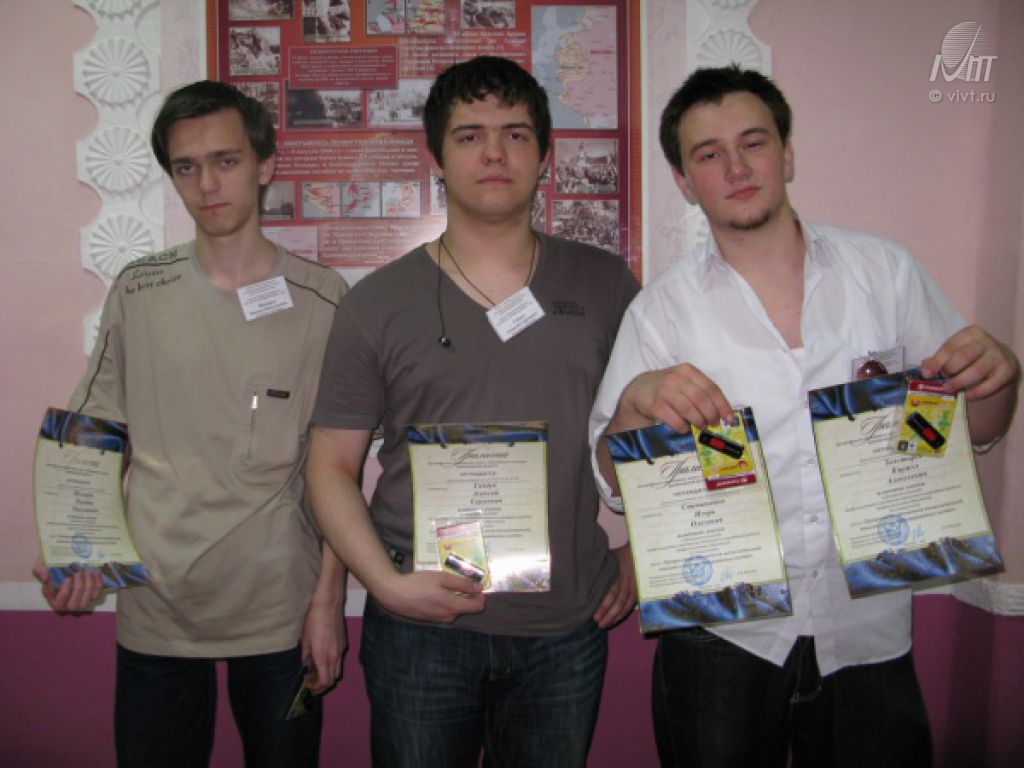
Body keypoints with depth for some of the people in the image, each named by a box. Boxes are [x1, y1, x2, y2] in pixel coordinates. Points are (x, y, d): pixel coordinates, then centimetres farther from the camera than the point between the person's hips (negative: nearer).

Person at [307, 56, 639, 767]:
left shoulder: (605, 285, 3)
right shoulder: (377, 304, -2)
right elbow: (332, 466, 0)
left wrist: (640, 552, 5)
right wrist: (386, 581, -12)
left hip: (568, 628, 2)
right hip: (421, 627, -1)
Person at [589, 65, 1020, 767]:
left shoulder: (884, 269, 1)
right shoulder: (662, 309, -3)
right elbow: (613, 484, -5)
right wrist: (637, 403, -25)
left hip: (870, 634, 2)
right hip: (723, 637, -1)